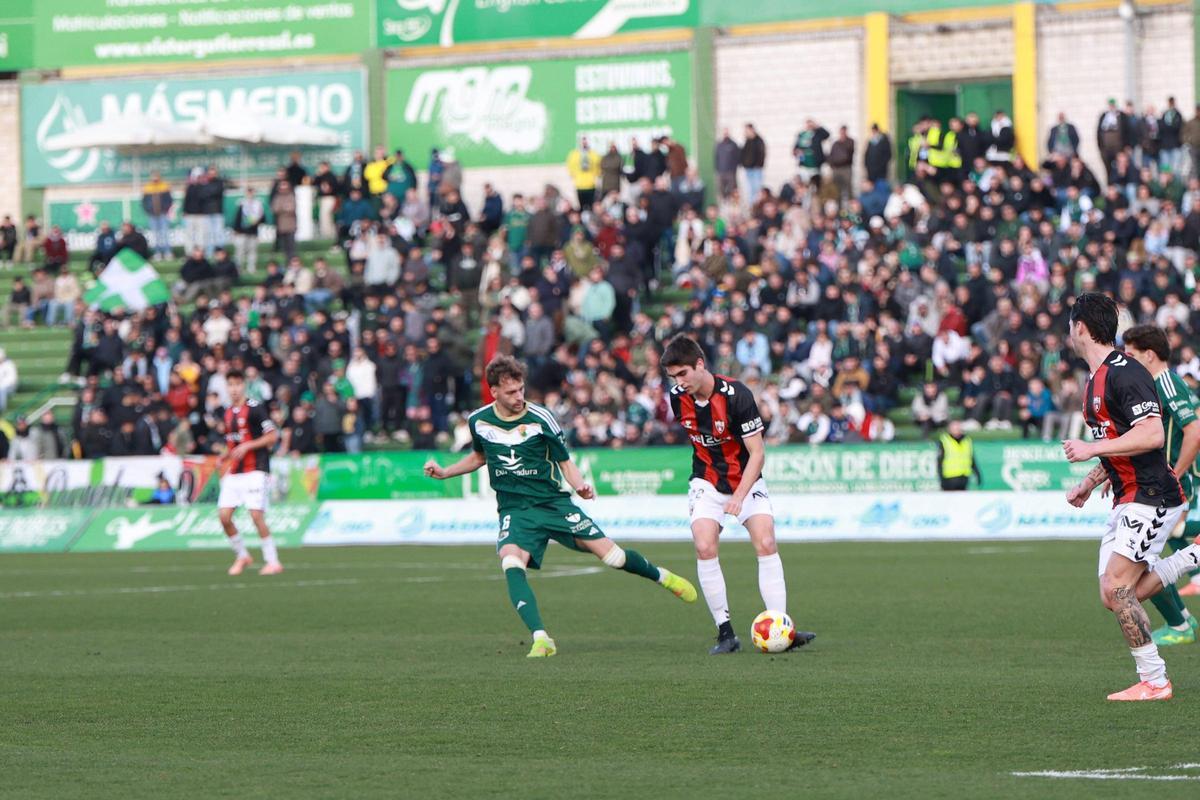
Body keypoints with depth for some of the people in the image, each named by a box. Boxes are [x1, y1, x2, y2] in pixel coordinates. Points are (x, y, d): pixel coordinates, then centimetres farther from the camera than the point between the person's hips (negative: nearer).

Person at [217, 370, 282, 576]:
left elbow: (272, 436, -10)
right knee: (224, 515, -3)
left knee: (256, 515, -13)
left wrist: (247, 446, -17)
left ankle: (273, 561, -3)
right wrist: (224, 458, 10)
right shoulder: (228, 413, 14)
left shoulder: (254, 409, -8)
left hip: (255, 470, -7)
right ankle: (242, 556, 14)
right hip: (234, 472, 7)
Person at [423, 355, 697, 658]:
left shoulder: (540, 419, -9)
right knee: (510, 562, -30)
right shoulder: (479, 421, 1)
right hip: (515, 510, 1)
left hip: (553, 502, -1)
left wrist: (581, 485, -19)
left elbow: (565, 462, 1)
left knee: (610, 553, -4)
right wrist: (444, 472, 12)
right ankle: (541, 640, -34)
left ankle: (663, 576, 28)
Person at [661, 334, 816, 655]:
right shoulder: (678, 397, -8)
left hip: (746, 481, -3)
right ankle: (725, 632, -13)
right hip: (706, 483, 3)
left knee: (766, 544, -16)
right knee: (704, 548, -18)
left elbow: (757, 453, -20)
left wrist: (739, 496, -29)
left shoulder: (737, 395, -23)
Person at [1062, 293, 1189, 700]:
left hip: (1150, 497, -10)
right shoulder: (1096, 379, 16)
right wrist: (1089, 482, 22)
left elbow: (1152, 435, -25)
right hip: (1126, 501, 10)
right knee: (1114, 596, 4)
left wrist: (1092, 449, -22)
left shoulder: (1125, 373, -16)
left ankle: (1154, 681, -8)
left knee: (1116, 588, -15)